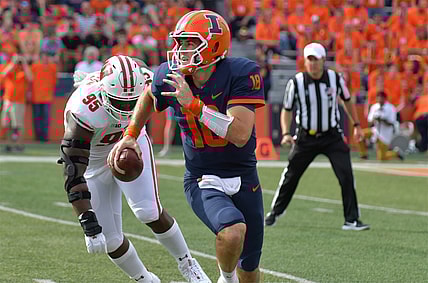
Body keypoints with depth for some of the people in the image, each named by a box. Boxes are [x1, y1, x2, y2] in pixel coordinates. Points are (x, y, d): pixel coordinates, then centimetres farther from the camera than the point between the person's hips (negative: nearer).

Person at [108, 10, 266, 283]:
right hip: (202, 182, 0)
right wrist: (130, 136, 10)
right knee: (232, 232, -30)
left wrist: (193, 104, -32)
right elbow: (149, 96, 16)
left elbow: (240, 134, -30)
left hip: (244, 179, 0)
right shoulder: (171, 77, -10)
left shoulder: (241, 73, -20)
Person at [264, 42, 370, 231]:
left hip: (332, 136, 1)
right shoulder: (296, 82, -10)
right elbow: (287, 110, 0)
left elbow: (347, 101, 12)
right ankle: (274, 212, 28)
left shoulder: (335, 79, -6)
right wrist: (286, 133, -13)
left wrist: (356, 125, 13)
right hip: (306, 137, 0)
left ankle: (351, 220, -4)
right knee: (290, 176, 6)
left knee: (346, 176, -11)